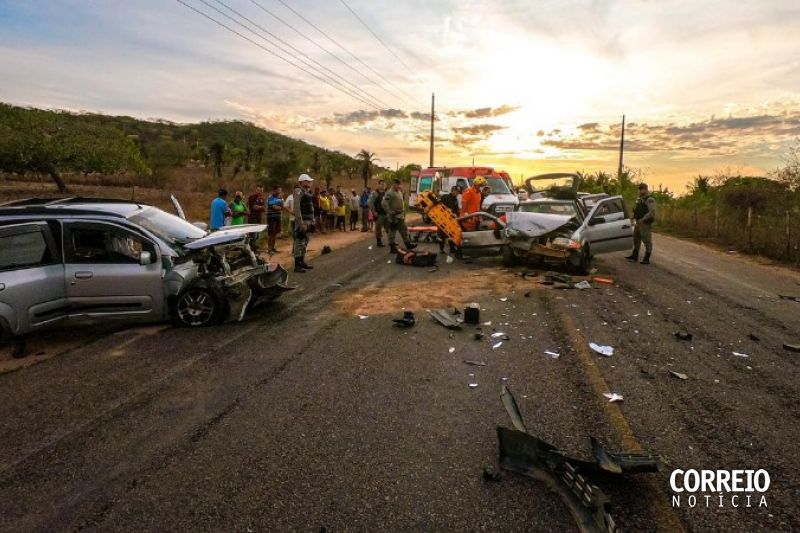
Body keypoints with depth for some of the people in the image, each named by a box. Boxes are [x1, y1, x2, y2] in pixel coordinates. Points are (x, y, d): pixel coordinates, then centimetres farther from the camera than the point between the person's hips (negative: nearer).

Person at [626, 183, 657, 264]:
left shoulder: (650, 199, -15)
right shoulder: (640, 198, 14)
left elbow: (652, 212, -24)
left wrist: (643, 219, -26)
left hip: (645, 223, -9)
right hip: (638, 222, 10)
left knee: (647, 241, -3)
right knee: (636, 239, 14)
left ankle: (646, 259, 2)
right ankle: (634, 256, 23)